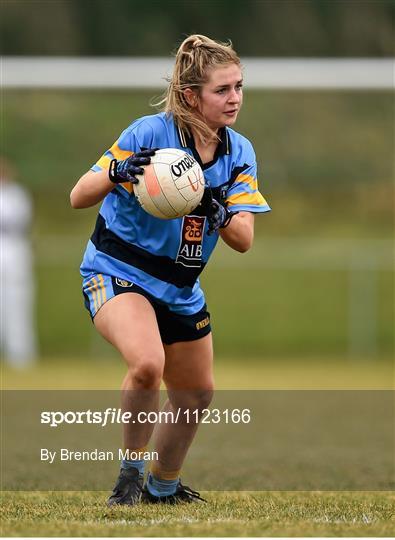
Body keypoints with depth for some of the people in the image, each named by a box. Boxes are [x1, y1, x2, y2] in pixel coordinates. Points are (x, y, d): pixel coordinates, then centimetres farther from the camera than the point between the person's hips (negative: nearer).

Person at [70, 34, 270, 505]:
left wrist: (219, 214, -31)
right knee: (147, 363, -33)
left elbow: (244, 240, -9)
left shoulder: (240, 153, -3)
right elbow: (78, 198, -18)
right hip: (116, 271, -7)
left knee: (196, 393, 17)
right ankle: (132, 469, -12)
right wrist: (116, 173, -39)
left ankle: (163, 486, 43)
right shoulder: (150, 132, -19)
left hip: (181, 288, 7)